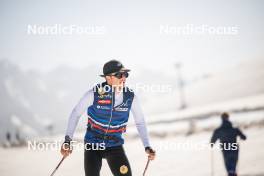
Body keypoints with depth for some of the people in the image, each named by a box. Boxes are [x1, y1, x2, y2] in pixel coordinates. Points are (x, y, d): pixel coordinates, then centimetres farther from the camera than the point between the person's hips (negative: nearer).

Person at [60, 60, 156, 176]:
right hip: (93, 143, -1)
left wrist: (147, 146, -7)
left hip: (115, 145, 2)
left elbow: (140, 122, 3)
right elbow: (76, 113, -5)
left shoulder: (130, 97, -11)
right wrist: (67, 140, -9)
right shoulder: (95, 94, -18)